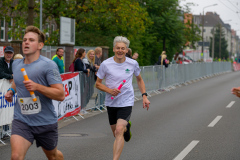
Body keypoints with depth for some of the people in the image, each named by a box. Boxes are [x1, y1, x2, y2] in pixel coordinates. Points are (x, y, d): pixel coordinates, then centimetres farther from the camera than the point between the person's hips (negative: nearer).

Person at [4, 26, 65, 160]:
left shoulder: (48, 65, -12)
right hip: (21, 120, 3)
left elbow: (61, 95, -18)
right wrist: (11, 91, 9)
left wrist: (37, 87, -29)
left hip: (46, 122, -2)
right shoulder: (16, 64, 6)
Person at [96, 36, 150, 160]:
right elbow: (98, 84, 1)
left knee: (119, 131, -20)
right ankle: (126, 127, 51)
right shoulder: (106, 64, -7)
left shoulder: (133, 64, -3)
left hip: (126, 102, -2)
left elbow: (139, 80, 15)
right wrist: (109, 90, -18)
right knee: (116, 133, 15)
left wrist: (144, 96, 5)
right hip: (111, 102, 2)